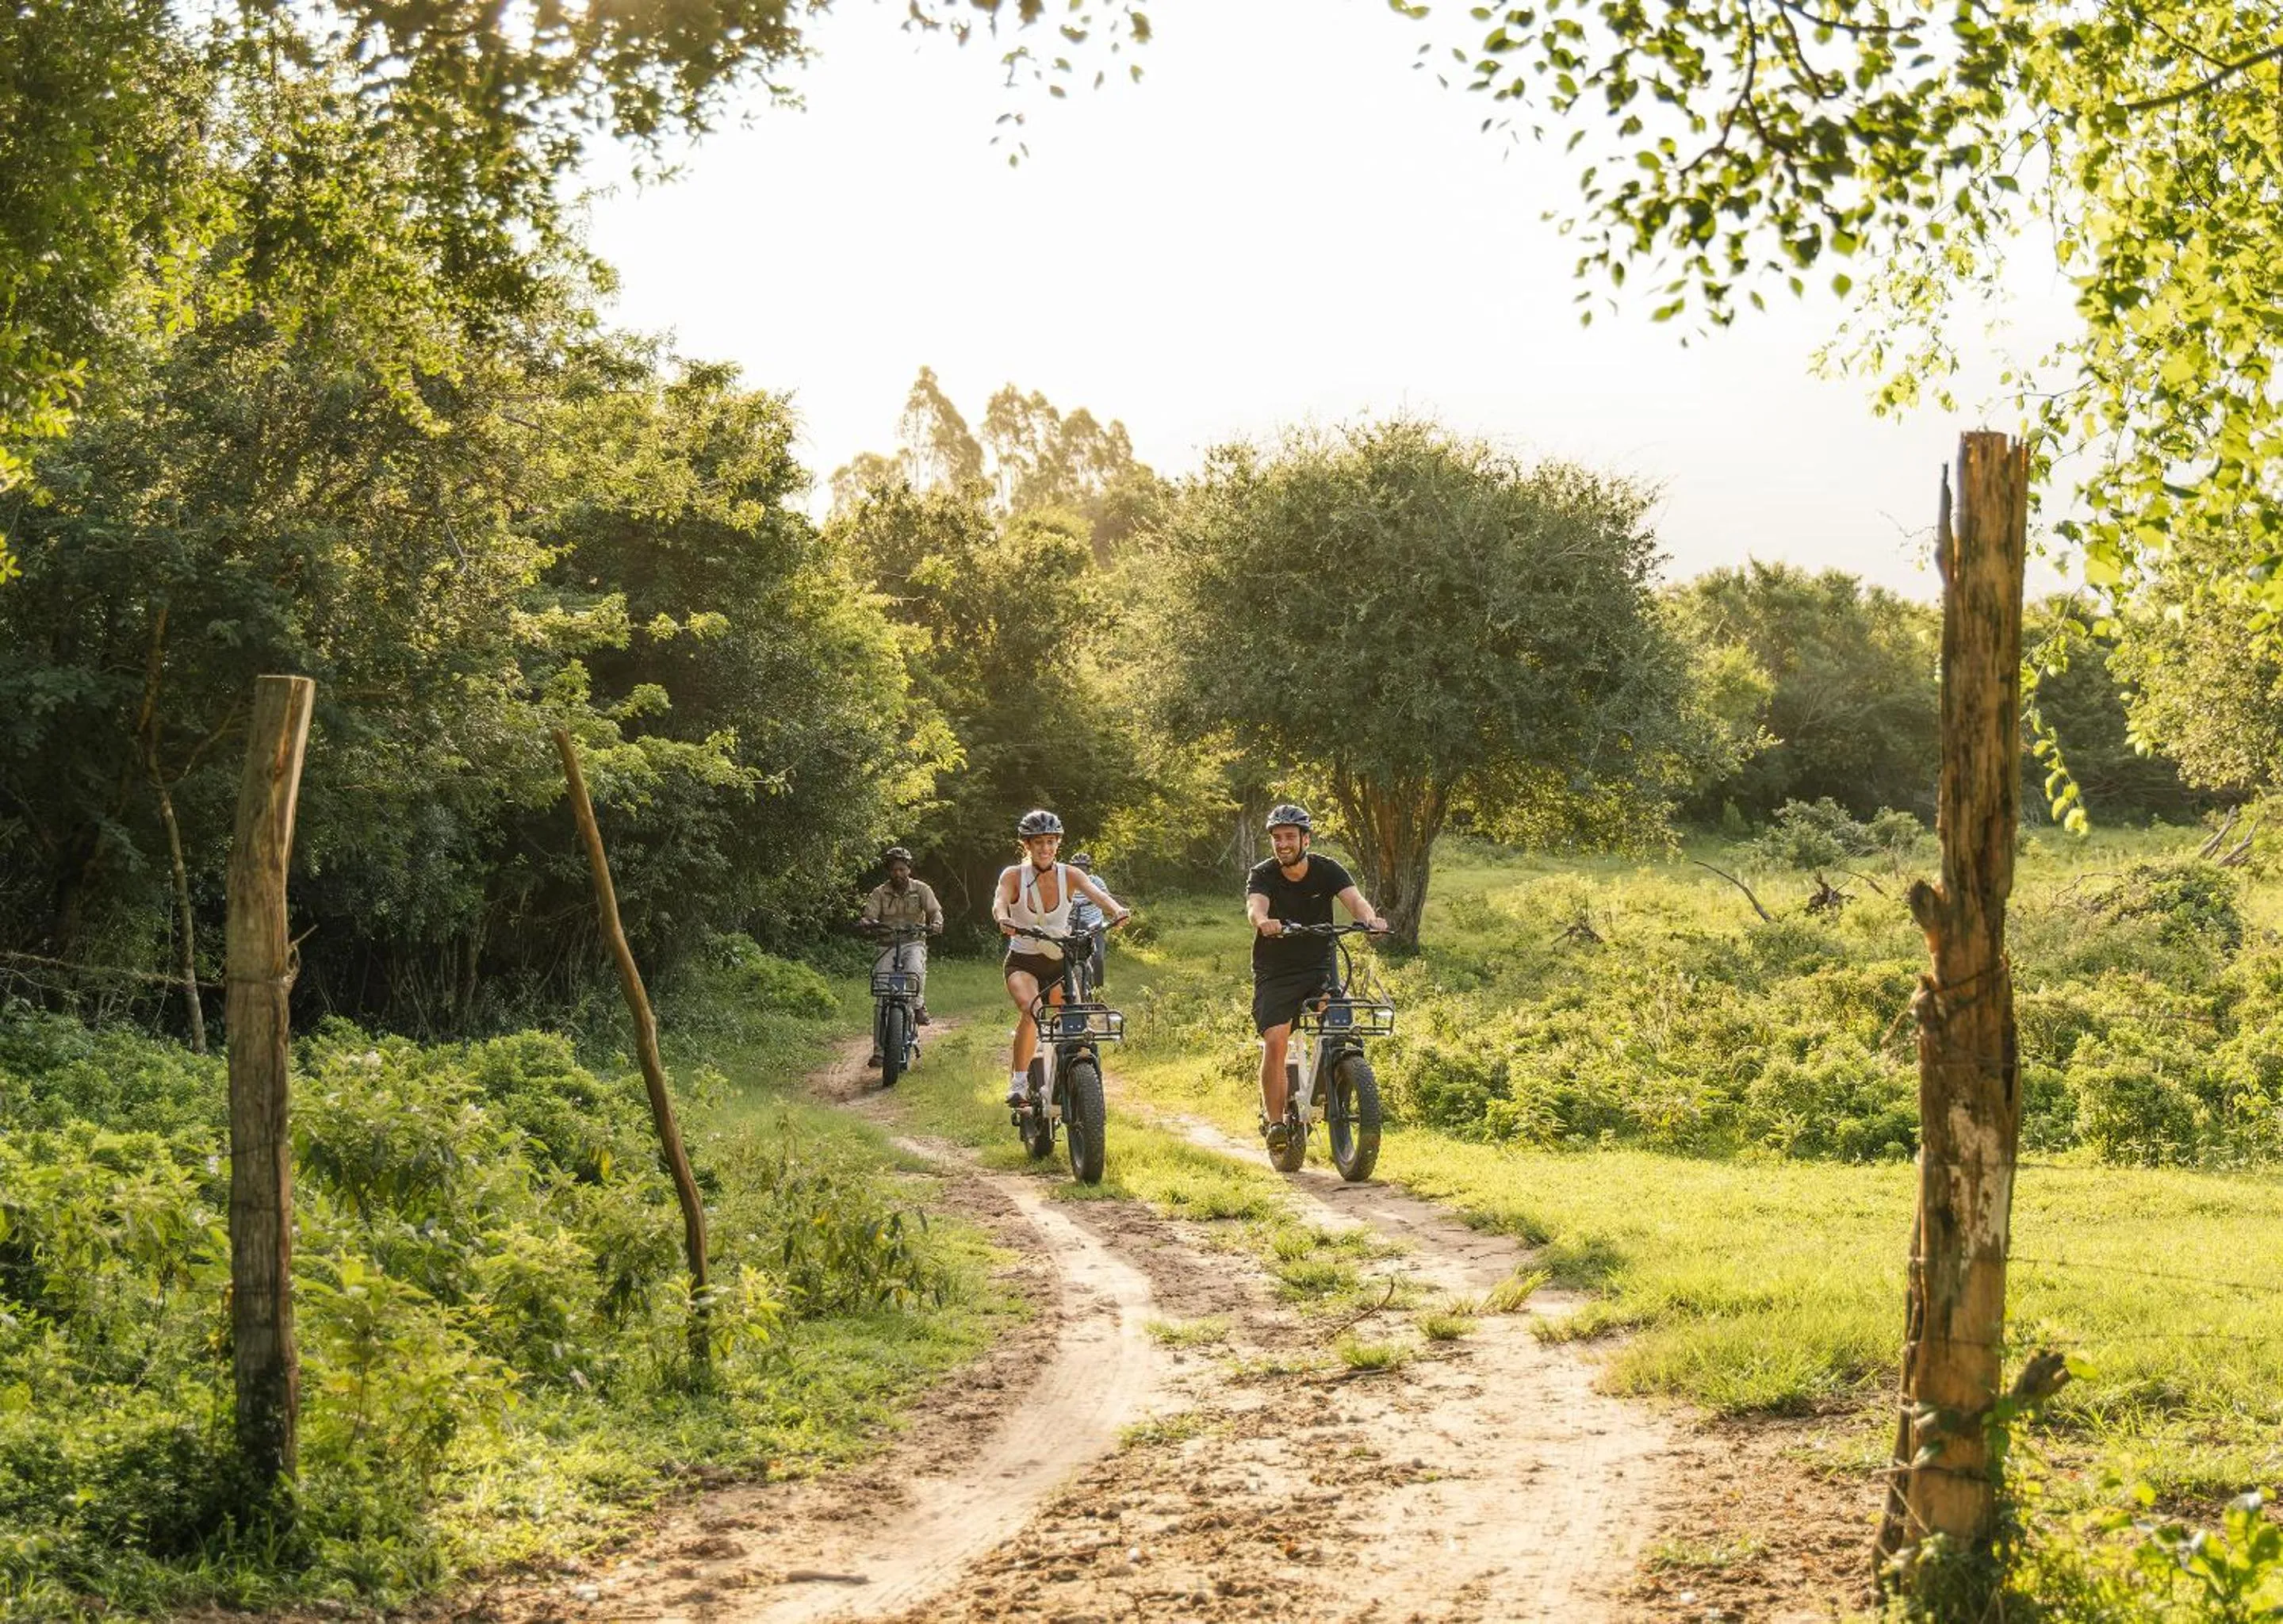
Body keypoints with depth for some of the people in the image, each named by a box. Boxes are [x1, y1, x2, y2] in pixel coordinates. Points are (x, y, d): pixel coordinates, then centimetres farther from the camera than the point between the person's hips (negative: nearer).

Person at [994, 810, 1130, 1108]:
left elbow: (1096, 893, -22)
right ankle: (1018, 1081, -22)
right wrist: (1003, 920, -51)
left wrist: (1117, 910, -44)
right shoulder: (1014, 876, -7)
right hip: (1023, 963, -2)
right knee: (1030, 1009, -32)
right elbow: (999, 902, -26)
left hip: (1060, 963, 3)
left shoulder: (1068, 875, -4)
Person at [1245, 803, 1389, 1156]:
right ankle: (1275, 1122, -12)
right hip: (1275, 974, -1)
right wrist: (1264, 922, -56)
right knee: (1275, 1042, -18)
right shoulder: (1262, 875, -10)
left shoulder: (1326, 870, -7)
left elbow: (1354, 898, -24)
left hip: (1320, 968, 1)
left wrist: (1370, 918, -47)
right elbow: (1255, 905, -31)